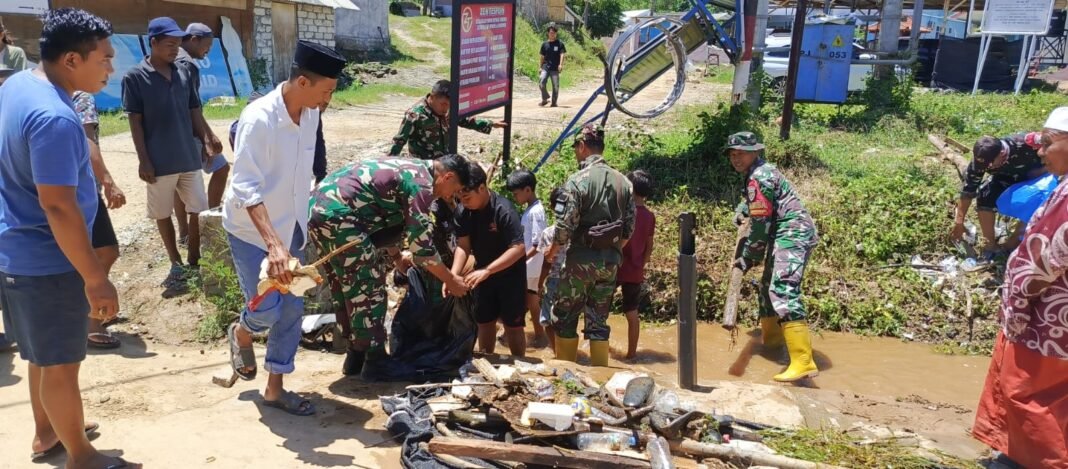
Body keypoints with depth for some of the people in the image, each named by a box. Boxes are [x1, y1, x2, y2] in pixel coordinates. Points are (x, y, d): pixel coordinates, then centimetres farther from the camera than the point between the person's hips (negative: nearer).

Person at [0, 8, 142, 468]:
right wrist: (95, 279, -24)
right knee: (61, 362, 6)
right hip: (46, 261, -10)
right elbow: (58, 208, -29)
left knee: (43, 352, 25)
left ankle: (47, 431, 42)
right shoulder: (55, 118, -28)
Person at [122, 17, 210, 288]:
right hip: (159, 162, -4)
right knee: (163, 214, 9)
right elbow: (135, 122, -7)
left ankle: (194, 262, 20)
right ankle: (176, 264, 22)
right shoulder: (135, 77, -7)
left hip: (189, 158, 4)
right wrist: (144, 161, -10)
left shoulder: (184, 74, 6)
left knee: (199, 210, 6)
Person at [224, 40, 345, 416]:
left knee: (292, 309, 7)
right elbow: (247, 189, -29)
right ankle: (241, 334, 29)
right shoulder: (258, 118, -25)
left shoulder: (310, 115, -4)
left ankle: (275, 388, 22)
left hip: (290, 228, 6)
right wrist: (273, 243, -40)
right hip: (252, 230, -6)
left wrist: (288, 237, 16)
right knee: (267, 308, -8)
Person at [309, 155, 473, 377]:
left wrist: (398, 259, 39)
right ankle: (374, 363, 6)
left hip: (319, 207, 10)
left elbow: (386, 217, 32)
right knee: (369, 290, -1)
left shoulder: (410, 170, 21)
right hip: (338, 214, -10)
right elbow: (420, 242, -10)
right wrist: (451, 280, 1)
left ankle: (356, 358, 27)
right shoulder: (422, 184, -9)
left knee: (349, 289, 18)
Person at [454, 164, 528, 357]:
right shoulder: (463, 212, -11)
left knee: (512, 324, 3)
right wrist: (453, 275, -26)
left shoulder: (503, 210, -28)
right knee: (484, 321, 14)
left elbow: (518, 248, -31)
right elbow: (463, 246, -10)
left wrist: (486, 270, -36)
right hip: (483, 274, 5)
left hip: (510, 274, -5)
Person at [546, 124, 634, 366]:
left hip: (582, 257, -5)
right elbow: (629, 225, 7)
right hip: (610, 260, 5)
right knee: (598, 320, 12)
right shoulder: (623, 181, 5)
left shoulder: (577, 180, -13)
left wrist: (553, 250, 2)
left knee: (564, 317, 9)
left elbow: (566, 224, -15)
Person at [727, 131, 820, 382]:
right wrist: (742, 209, 29)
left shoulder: (759, 177, -15)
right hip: (784, 235, 11)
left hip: (792, 235, -11)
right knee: (768, 286, 23)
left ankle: (803, 362, -32)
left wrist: (748, 258, -9)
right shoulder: (759, 173, 17)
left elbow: (761, 225, -17)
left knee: (783, 291, -24)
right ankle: (772, 336, 44)